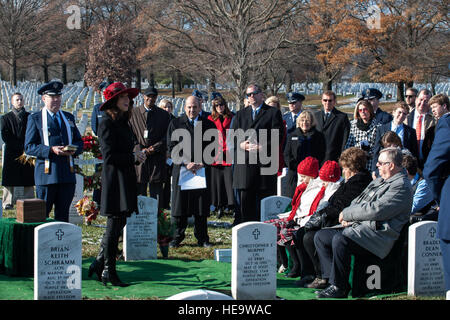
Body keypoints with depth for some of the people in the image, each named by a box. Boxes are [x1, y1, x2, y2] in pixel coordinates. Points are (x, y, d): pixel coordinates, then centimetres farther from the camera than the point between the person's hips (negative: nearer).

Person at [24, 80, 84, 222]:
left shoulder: (68, 117, 19)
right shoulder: (35, 119, 4)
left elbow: (79, 142, 21)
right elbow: (29, 147, -3)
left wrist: (73, 150, -3)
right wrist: (51, 150, -17)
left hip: (67, 173, 4)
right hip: (46, 173, -4)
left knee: (63, 215, 7)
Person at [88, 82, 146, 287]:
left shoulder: (123, 122, 15)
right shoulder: (107, 123, -12)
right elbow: (109, 156, -18)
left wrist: (137, 157, 3)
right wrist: (133, 158, -11)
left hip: (125, 178, 9)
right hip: (114, 179, -9)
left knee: (118, 223, 11)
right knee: (114, 225, -5)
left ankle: (99, 265, 21)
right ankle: (108, 272, 3)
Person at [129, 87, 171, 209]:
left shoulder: (164, 115, 10)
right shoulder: (133, 113, 8)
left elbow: (167, 137, 5)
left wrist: (154, 148, -9)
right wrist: (141, 149, -8)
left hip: (157, 159, 0)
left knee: (156, 192, 0)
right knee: (139, 191, 2)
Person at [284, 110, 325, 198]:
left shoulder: (319, 136, 9)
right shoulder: (292, 135, 15)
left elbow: (322, 155, 5)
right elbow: (286, 154, 10)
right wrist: (296, 166, -5)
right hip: (294, 173, 2)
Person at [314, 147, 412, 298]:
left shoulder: (401, 186, -10)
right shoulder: (379, 181, 23)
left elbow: (375, 210, -20)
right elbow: (358, 201, 27)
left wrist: (347, 213, -10)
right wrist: (348, 218, 5)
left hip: (377, 232, -11)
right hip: (358, 226, 11)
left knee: (340, 240, -33)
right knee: (320, 236, 2)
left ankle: (339, 287, -21)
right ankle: (334, 280, -5)